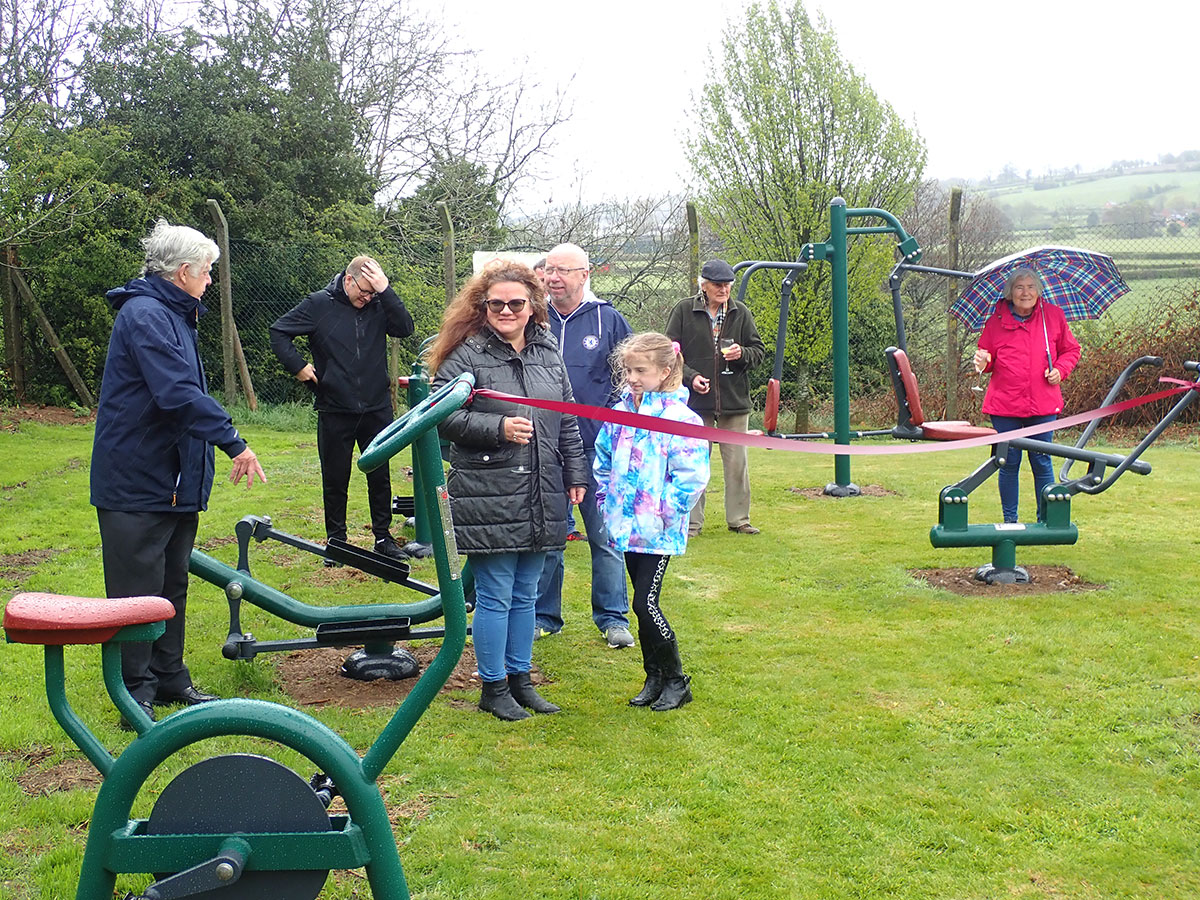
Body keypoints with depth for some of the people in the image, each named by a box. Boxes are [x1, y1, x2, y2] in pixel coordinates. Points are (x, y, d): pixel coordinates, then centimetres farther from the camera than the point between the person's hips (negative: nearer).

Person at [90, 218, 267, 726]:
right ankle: (137, 689, 8)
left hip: (173, 479, 11)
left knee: (172, 585, 16)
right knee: (138, 590, -1)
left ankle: (169, 679, 26)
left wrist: (222, 444, 21)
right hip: (137, 481, -10)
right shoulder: (144, 314, -17)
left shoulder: (171, 314, 18)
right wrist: (234, 442, -27)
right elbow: (179, 394, -28)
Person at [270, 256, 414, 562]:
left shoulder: (378, 306, 1)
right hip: (334, 411, -1)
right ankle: (336, 539, 22)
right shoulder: (319, 304, -3)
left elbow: (405, 328, -14)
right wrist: (298, 366, -7)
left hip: (376, 408, 1)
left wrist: (386, 291, -19)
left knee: (380, 476, 9)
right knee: (335, 479, 8)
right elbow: (279, 332, 2)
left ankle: (383, 537, 22)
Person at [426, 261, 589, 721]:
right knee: (495, 595, 1)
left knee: (525, 593, 15)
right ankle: (493, 687, 15)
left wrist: (575, 474, 14)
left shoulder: (548, 352, 12)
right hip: (487, 498, -5)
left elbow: (567, 420, 17)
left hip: (540, 500, 6)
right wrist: (497, 428, -19)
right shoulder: (467, 355, -6)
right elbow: (442, 414, -10)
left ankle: (520, 677, 28)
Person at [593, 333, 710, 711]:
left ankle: (676, 680, 10)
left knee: (646, 605, -7)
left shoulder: (680, 418, -12)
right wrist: (608, 505, 12)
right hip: (626, 529, 7)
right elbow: (603, 463, 20)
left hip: (659, 533, -6)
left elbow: (691, 479, -15)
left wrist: (659, 512, -15)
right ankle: (654, 678, 26)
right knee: (643, 605, 13)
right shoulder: (620, 414, 9)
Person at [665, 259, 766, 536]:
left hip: (735, 399, 2)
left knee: (737, 463, 6)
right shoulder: (684, 311, -1)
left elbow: (759, 350, 12)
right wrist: (690, 376, -13)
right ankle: (692, 521, 12)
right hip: (695, 400, -2)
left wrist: (743, 354, -10)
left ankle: (738, 518, 18)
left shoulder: (741, 313, 6)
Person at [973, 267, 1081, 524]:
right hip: (1004, 406, 0)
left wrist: (1060, 369, -2)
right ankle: (1009, 521, 17)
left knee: (1042, 462, 4)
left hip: (1043, 405, 1)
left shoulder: (1053, 315, 5)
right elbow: (987, 355, 10)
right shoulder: (997, 321, 2)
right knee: (1009, 464, 5)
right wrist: (983, 362, -12)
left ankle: (1046, 520, 17)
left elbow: (1071, 349, 15)